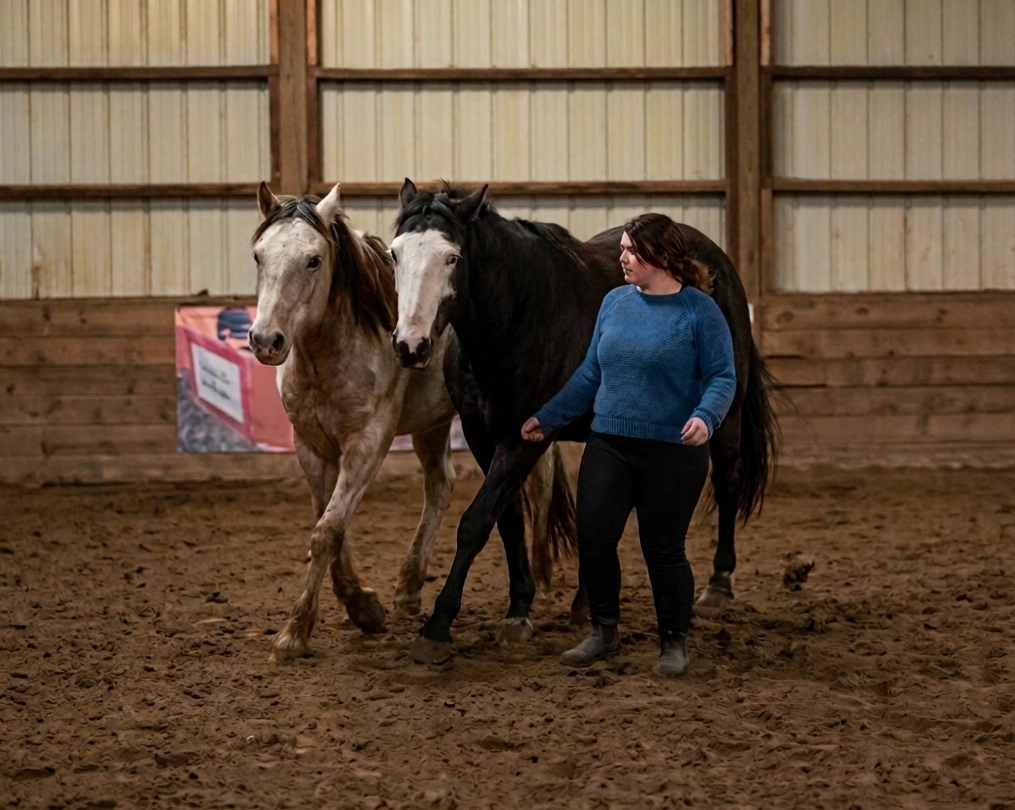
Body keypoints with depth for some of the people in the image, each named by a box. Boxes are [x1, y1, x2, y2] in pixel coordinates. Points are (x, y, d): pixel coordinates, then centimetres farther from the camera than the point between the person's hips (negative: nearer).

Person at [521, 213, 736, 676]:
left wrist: (705, 416, -28)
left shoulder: (699, 311, -7)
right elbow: (591, 373, 15)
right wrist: (548, 418, 16)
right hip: (609, 445, 5)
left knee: (663, 549, 3)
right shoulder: (615, 303, 8)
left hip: (672, 451, -4)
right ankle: (604, 632, 16)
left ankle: (674, 642, 21)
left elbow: (723, 377, -9)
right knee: (593, 538, -3)